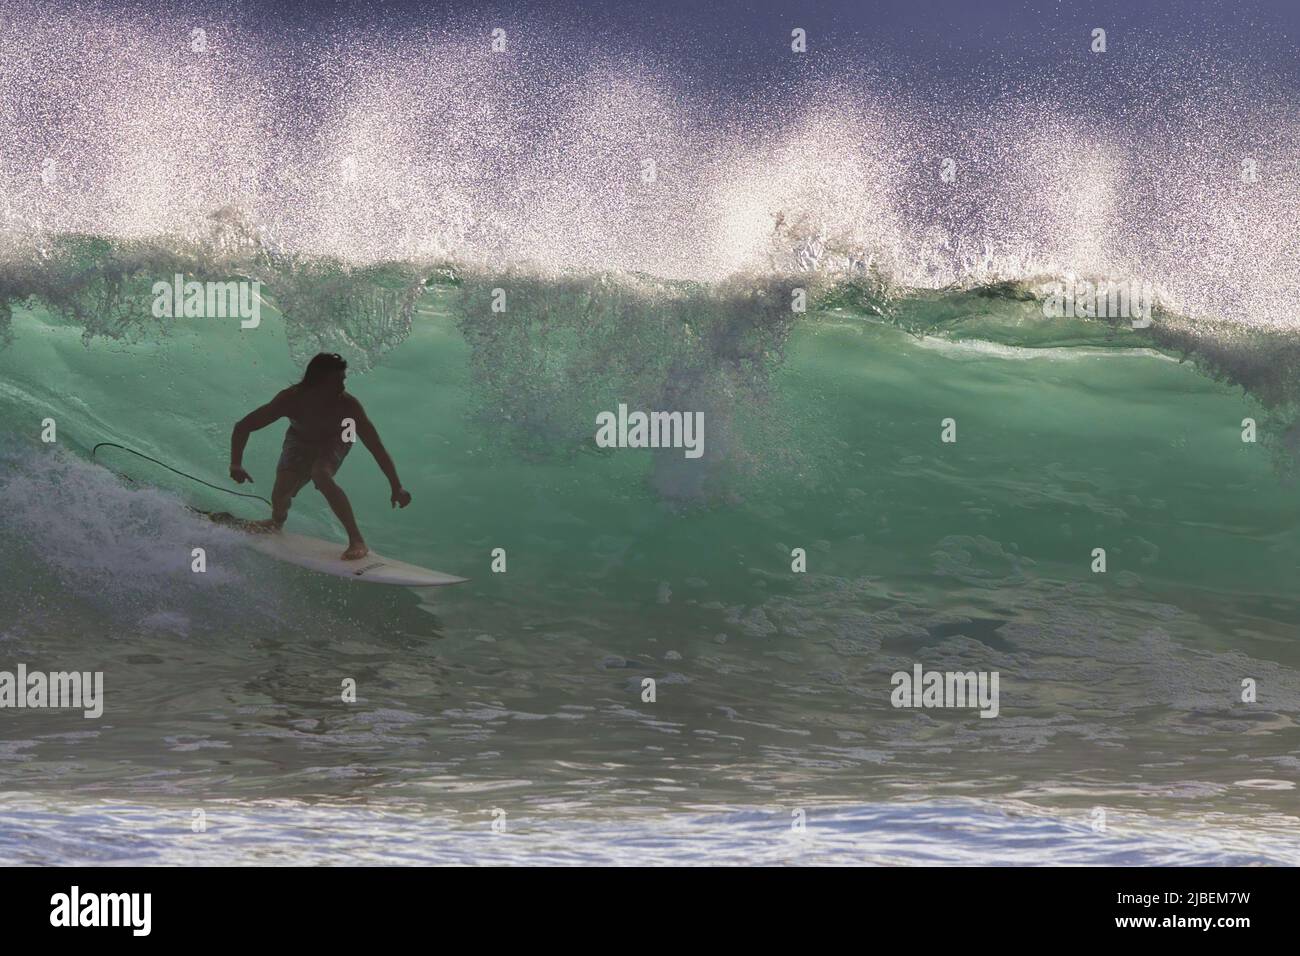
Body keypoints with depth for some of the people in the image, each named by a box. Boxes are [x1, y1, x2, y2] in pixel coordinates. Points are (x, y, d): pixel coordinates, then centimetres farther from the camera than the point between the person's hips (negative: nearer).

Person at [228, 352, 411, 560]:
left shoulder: (348, 405, -37)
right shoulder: (290, 400, -35)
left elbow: (376, 447, -34)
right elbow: (242, 427, -26)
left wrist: (396, 487, -38)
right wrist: (236, 465, -37)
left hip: (335, 441, -2)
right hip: (300, 439, 2)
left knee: (321, 475, -32)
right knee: (281, 492, -12)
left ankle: (357, 540, -25)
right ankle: (277, 522, 29)